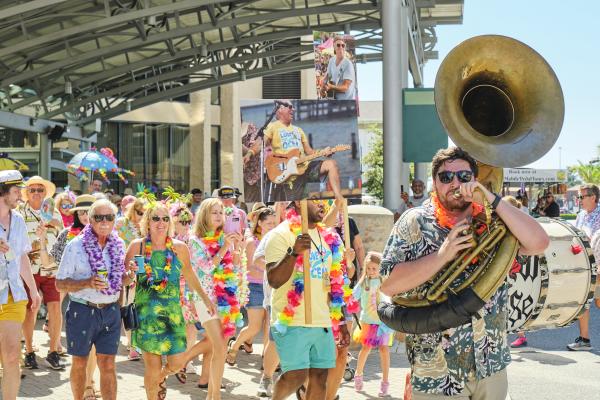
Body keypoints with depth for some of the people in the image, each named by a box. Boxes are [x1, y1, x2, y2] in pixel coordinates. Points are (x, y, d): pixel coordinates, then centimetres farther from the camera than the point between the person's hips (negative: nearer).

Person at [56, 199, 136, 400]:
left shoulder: (118, 245, 5)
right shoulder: (75, 246, -7)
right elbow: (60, 284, -7)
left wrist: (129, 276, -7)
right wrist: (88, 283, -22)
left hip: (110, 311, 2)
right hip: (82, 311, -2)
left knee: (108, 365, 1)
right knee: (80, 363, 9)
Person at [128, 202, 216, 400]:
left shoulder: (180, 247, -2)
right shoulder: (137, 246, -5)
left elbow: (190, 277, 13)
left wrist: (206, 300, 21)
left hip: (172, 313, 2)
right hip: (146, 313, -1)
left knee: (178, 362, 1)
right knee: (152, 367, 2)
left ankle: (162, 377, 37)